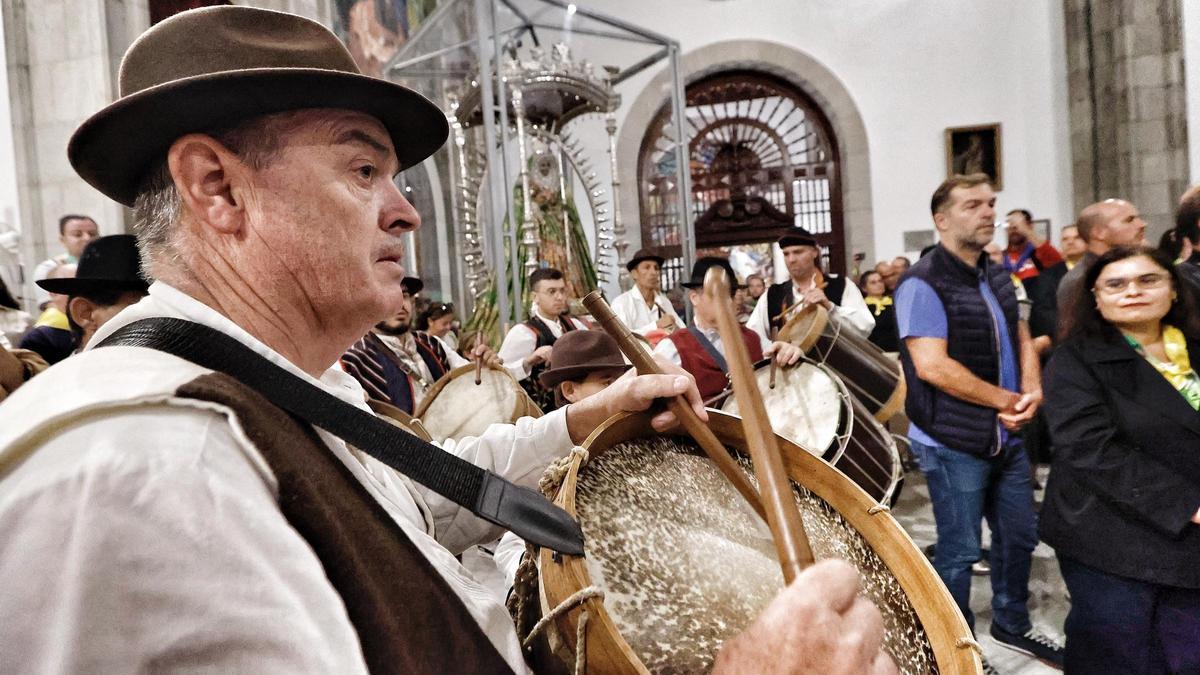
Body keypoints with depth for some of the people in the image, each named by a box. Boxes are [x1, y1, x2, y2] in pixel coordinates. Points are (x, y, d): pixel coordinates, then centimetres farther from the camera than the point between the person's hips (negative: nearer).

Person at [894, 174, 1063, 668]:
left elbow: (1021, 337, 15)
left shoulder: (998, 277, 9)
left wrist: (1032, 391, -6)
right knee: (959, 550, 5)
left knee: (1020, 535, 21)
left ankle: (1012, 625, 42)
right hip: (952, 443, -8)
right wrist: (1007, 401, -17)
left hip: (1006, 437, 8)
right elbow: (932, 366, -26)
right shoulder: (923, 284, -18)